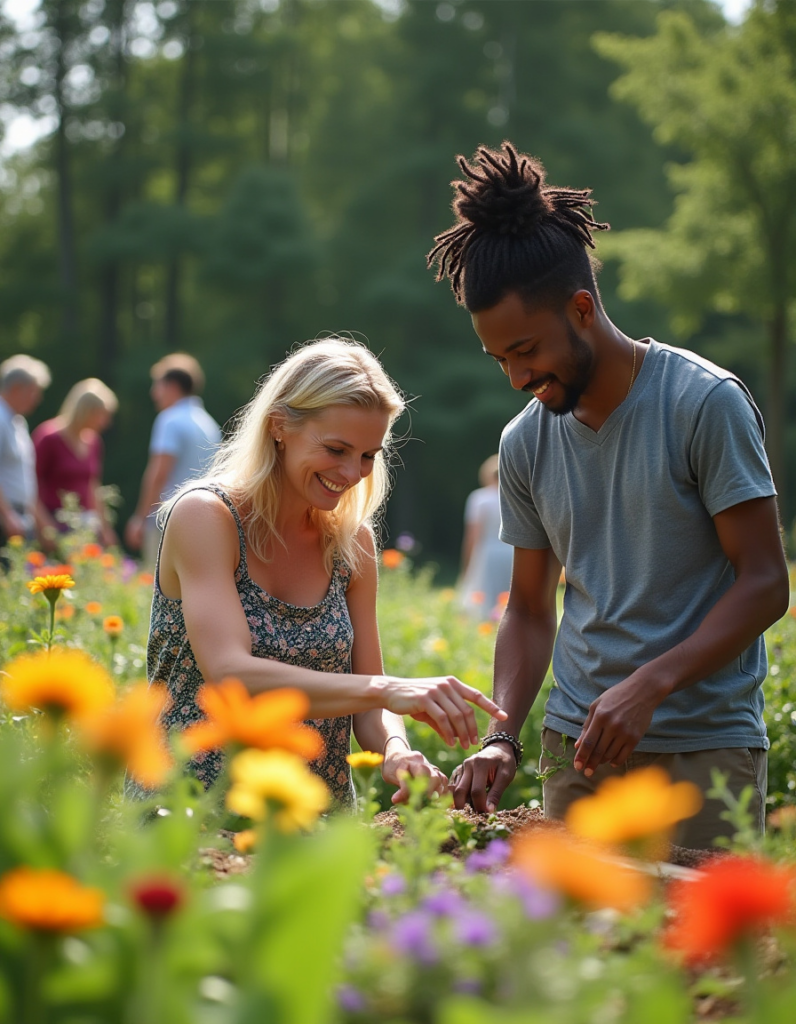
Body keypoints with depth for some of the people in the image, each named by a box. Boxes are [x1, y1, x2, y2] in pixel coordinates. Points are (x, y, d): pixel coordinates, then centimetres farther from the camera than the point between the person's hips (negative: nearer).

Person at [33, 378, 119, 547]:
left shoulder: (93, 441, 12)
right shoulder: (48, 436, -8)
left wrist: (105, 527, 22)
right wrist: (46, 527, -14)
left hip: (87, 522, 6)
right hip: (57, 524, -6)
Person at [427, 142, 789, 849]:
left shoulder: (704, 403, -8)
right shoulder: (526, 442, 8)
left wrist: (650, 685, -22)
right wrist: (501, 738, -2)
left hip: (705, 745, -4)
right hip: (578, 745, 5)